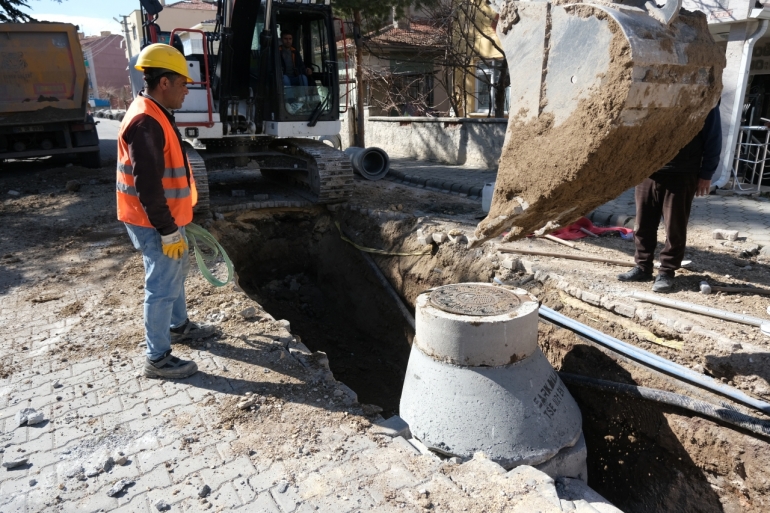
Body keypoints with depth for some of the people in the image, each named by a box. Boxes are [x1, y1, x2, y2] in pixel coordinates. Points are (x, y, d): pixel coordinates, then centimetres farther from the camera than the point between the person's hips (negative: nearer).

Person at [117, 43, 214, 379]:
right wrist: (168, 231, -23)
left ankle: (178, 326, 45)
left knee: (176, 271, 25)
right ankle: (157, 359, 13)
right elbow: (147, 186, -26)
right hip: (155, 224, -11)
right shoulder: (145, 122, -23)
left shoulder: (155, 115, 11)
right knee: (163, 287, -1)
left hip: (166, 218, 11)